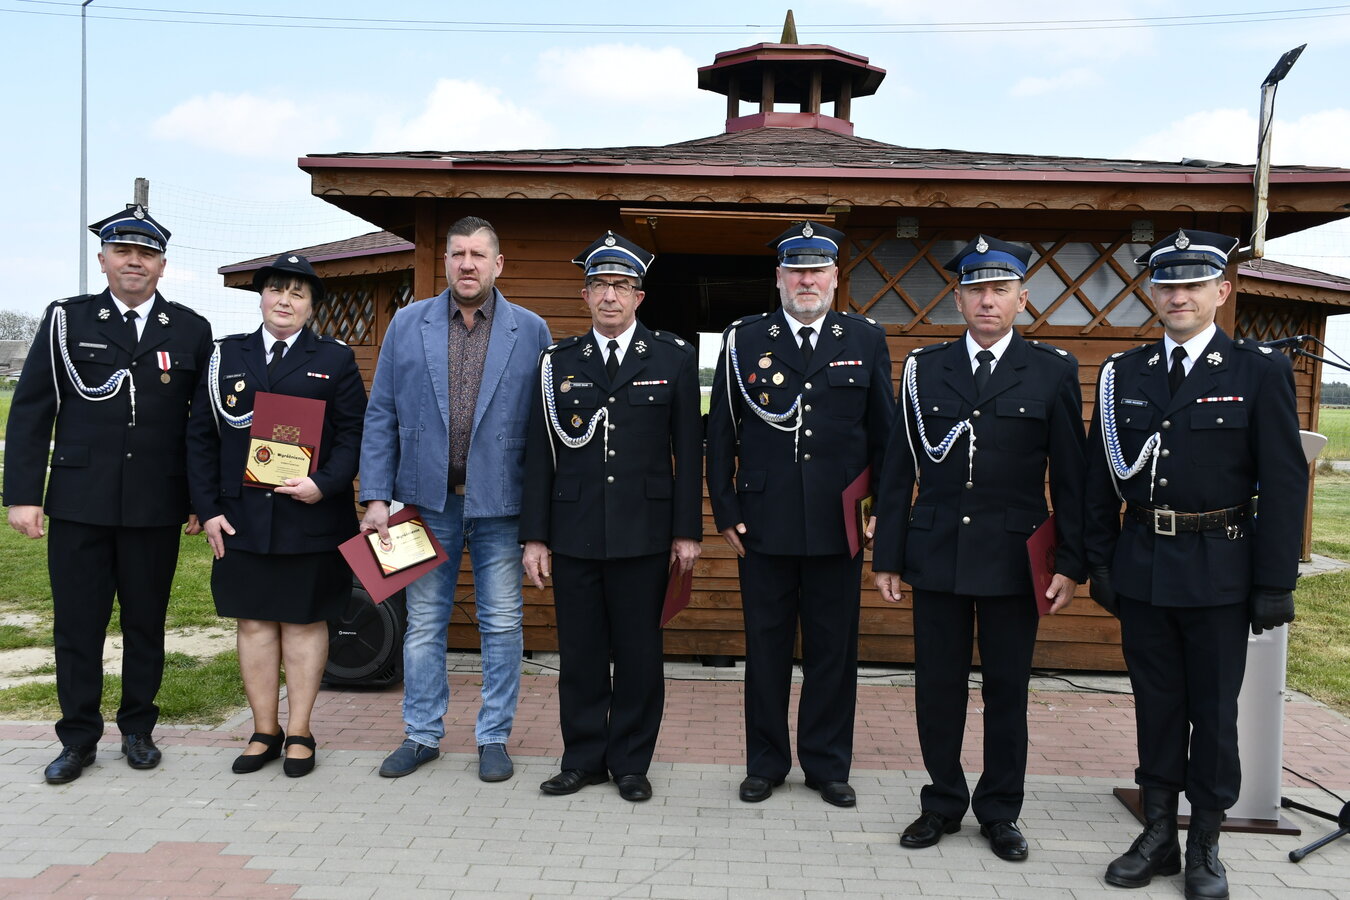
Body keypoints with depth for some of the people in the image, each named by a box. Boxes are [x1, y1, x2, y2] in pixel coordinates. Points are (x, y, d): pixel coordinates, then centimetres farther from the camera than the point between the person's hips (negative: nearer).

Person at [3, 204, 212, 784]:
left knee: (146, 622, 10)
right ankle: (78, 738, 20)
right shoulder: (66, 320, 4)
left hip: (157, 508, 0)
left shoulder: (191, 331, 6)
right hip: (79, 503, 0)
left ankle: (138, 729, 26)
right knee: (77, 624, 6)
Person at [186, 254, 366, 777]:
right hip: (243, 518, 2)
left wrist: (325, 484, -17)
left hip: (312, 516, -2)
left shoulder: (335, 360, 5)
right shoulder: (227, 356, 10)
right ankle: (264, 732, 20)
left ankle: (299, 734, 15)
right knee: (253, 621, 8)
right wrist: (207, 510, 0)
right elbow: (201, 436, 8)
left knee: (305, 621, 5)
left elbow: (353, 433, -2)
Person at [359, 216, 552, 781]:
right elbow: (380, 417, 5)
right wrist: (376, 496, -2)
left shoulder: (530, 331, 2)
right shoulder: (407, 325, 5)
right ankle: (422, 735, 23)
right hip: (427, 499, 1)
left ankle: (494, 738, 19)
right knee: (424, 623, 10)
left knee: (502, 625, 6)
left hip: (499, 502, -1)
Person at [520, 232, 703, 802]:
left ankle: (631, 762, 20)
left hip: (644, 534, -1)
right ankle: (583, 759, 22)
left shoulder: (673, 360, 4)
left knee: (639, 652, 5)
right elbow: (540, 454, 6)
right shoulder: (558, 362, 7)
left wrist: (687, 532, 0)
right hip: (574, 534, 1)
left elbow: (687, 451, 3)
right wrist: (535, 536, 2)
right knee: (579, 652, 7)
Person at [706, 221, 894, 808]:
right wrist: (725, 512, 0)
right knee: (766, 647, 9)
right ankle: (765, 763, 24)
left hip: (839, 527, 1)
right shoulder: (744, 340, 3)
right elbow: (721, 433, 4)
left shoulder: (865, 340, 6)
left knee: (833, 649, 8)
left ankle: (827, 765, 24)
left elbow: (884, 434, 7)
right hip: (764, 525, 0)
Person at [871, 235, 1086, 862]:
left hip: (1014, 557, -1)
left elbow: (1070, 477, 2)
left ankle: (999, 812, 25)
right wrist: (888, 558, 2)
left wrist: (1071, 563, -3)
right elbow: (898, 471, 5)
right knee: (938, 686, 8)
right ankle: (943, 804, 25)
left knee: (1007, 690, 8)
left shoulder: (1053, 372, 2)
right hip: (937, 553, 1)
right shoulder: (924, 369, 6)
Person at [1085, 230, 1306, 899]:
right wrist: (1100, 561, 4)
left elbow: (1284, 484, -6)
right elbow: (1100, 477, 8)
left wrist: (1275, 583, -9)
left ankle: (1205, 846, 22)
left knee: (1214, 706, 7)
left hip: (1219, 573, -3)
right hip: (1142, 568, 3)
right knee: (1155, 702, 12)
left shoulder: (1261, 372, -4)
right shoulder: (1123, 374, 5)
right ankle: (1158, 835, 25)